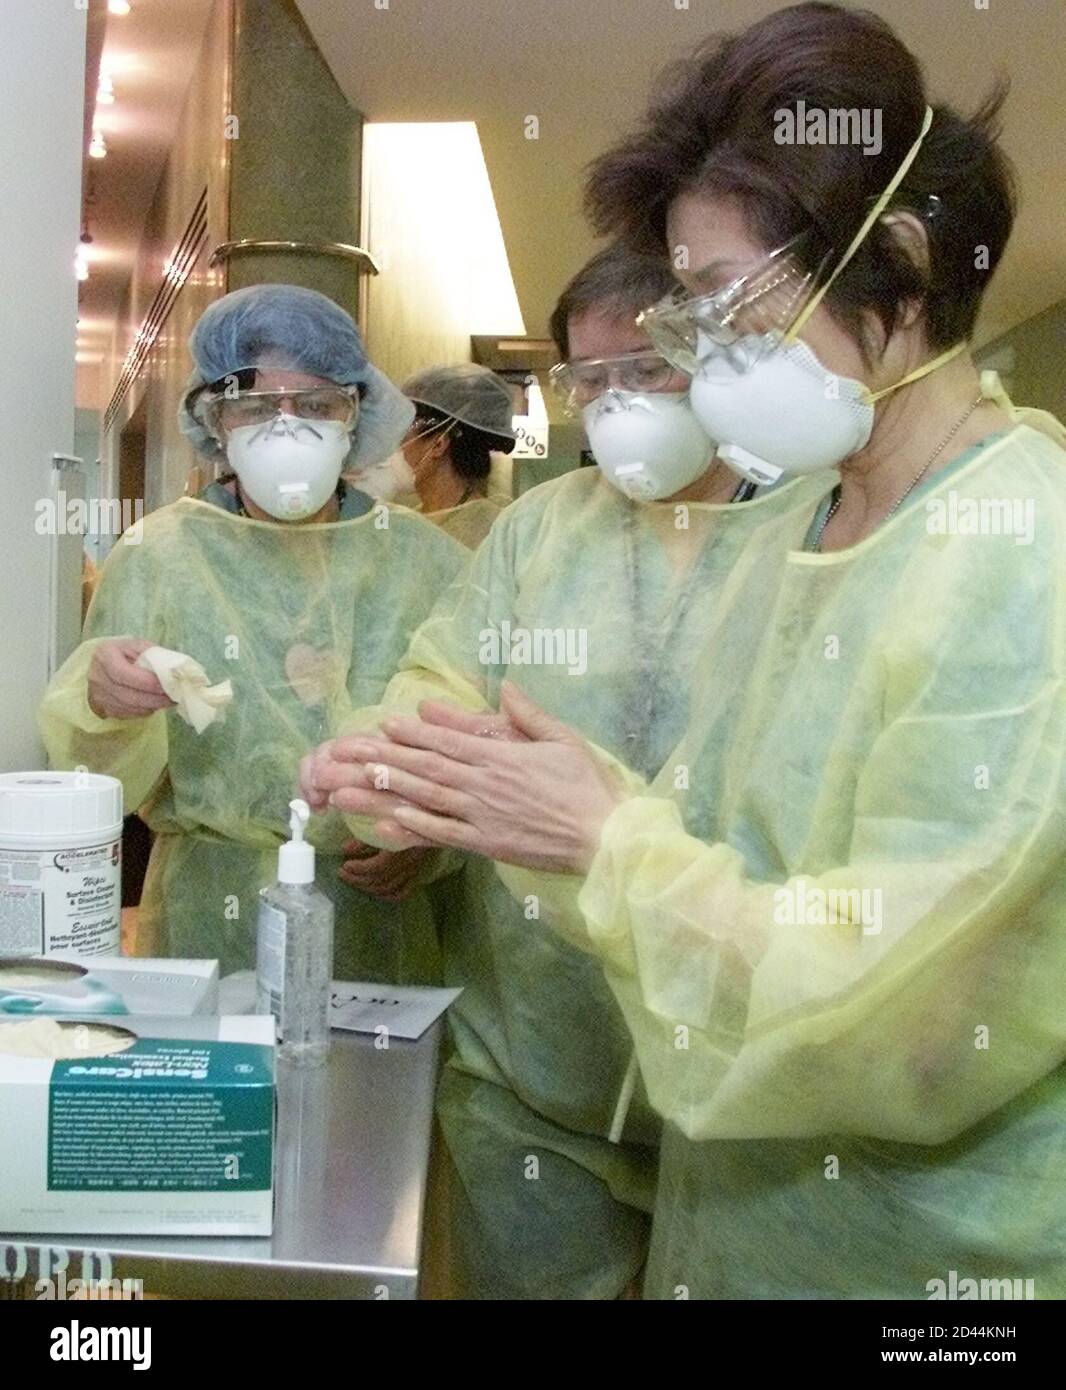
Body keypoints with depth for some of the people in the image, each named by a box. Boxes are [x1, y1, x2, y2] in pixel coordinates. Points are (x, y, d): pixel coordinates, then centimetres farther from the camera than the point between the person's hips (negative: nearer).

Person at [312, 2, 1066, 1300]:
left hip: (934, 1250, -8)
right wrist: (487, 808, -9)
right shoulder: (782, 546, 6)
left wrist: (604, 838, -20)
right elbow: (702, 838, 6)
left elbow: (907, 1014, -26)